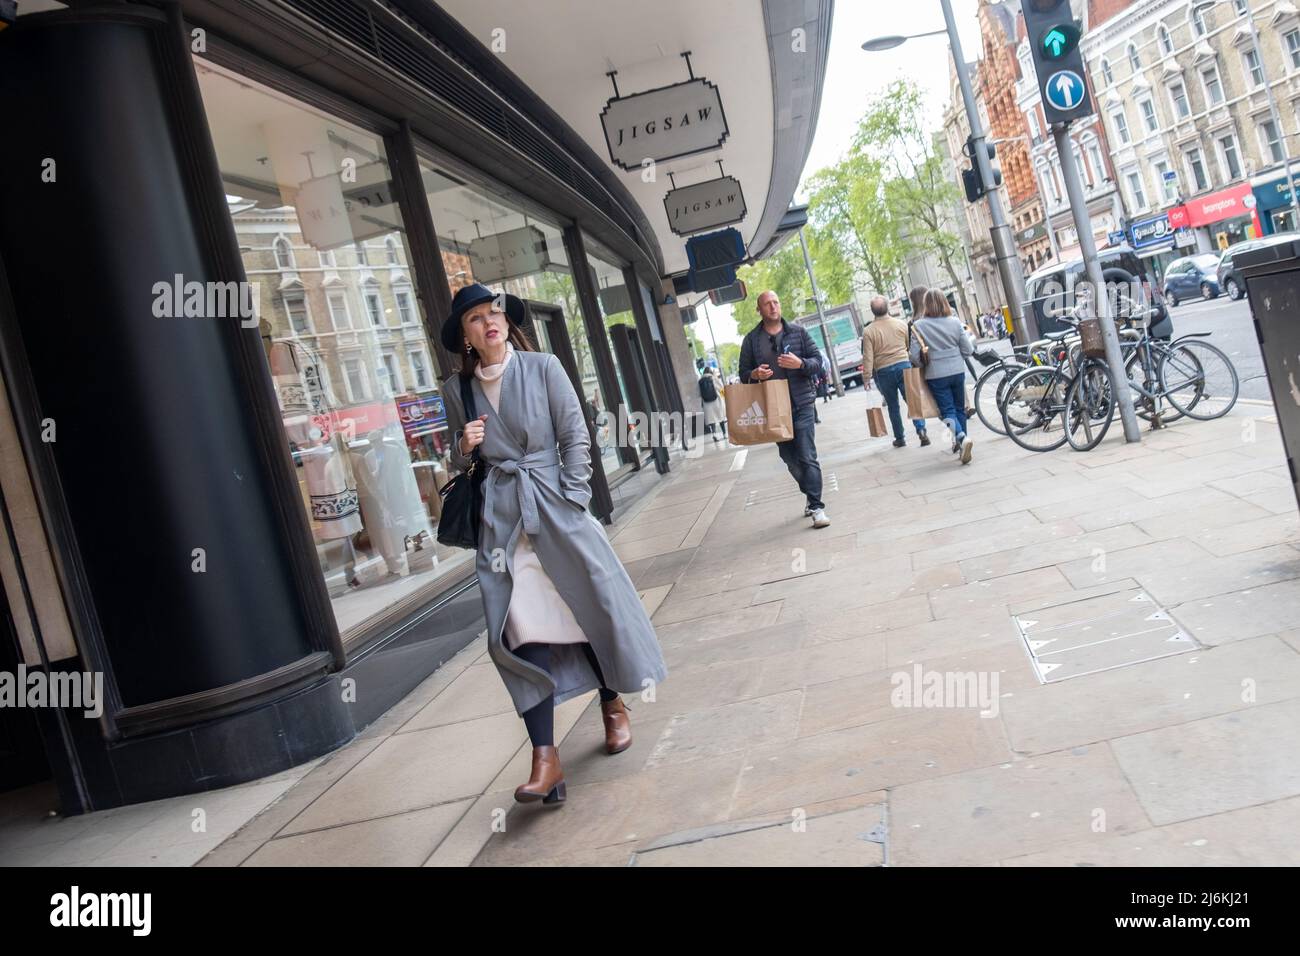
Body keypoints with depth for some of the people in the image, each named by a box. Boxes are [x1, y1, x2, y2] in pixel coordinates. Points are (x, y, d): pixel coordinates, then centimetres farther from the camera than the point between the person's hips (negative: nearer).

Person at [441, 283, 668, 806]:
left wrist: (571, 499, -8)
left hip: (555, 504, -1)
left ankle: (613, 704, 34)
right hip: (501, 516, 1)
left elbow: (576, 437, -1)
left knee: (592, 603, 6)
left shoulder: (543, 367, 0)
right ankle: (545, 757, -5)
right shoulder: (456, 388, 8)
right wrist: (464, 447, -5)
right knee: (523, 630, -7)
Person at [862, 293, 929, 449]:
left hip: (883, 371, -1)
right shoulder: (901, 324, 2)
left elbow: (868, 357, -9)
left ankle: (899, 438, 15)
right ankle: (921, 429, -13)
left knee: (893, 405, 9)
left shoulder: (868, 331, -6)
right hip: (904, 365, 1)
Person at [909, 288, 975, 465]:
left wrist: (921, 364, 10)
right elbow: (968, 350, -1)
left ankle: (961, 437, -25)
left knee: (947, 410, 0)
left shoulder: (918, 326, -10)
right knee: (959, 408, 17)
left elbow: (915, 356, -11)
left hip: (936, 375, -3)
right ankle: (960, 443, 25)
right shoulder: (955, 322, -3)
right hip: (957, 371, 3)